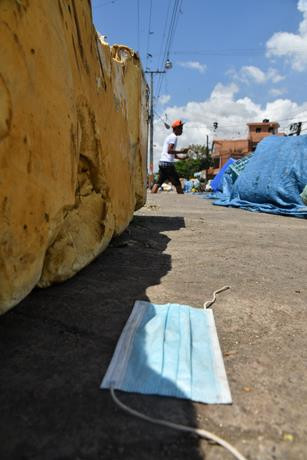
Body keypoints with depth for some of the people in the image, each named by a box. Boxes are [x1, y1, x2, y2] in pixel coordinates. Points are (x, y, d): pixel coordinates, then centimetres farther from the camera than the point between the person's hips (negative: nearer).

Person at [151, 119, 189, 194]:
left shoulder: (170, 136, 23)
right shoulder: (173, 137, -7)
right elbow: (169, 150, -19)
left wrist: (181, 158, 21)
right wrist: (181, 151, -15)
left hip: (162, 162, 9)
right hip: (168, 163, -9)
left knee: (159, 182, 6)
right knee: (177, 183, -1)